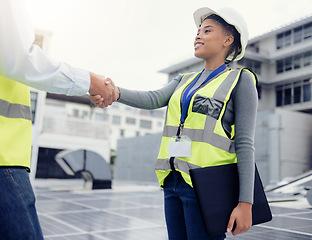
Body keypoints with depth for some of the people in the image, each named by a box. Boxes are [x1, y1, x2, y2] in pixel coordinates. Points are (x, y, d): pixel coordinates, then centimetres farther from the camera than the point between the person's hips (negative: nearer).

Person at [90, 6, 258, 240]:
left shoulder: (240, 80, 0)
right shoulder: (185, 80, 19)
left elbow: (245, 145, -7)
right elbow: (154, 99, 0)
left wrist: (245, 203, -13)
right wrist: (115, 92, -19)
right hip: (174, 181, 6)